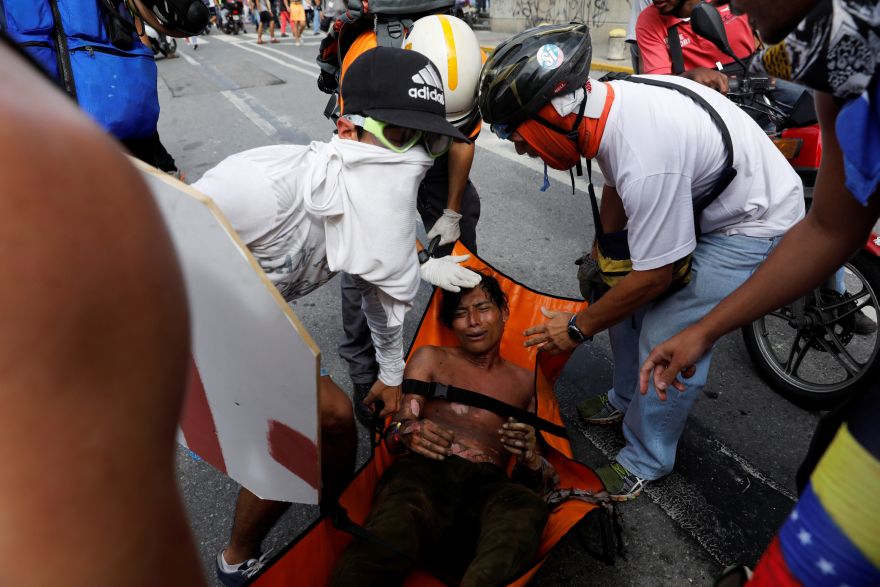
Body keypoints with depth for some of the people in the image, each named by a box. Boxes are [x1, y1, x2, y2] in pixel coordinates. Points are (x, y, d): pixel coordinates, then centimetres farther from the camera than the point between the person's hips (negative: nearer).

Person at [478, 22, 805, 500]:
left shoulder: (646, 159, -39)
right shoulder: (607, 101, -12)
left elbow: (655, 276, -28)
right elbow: (615, 189, 7)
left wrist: (578, 327, -15)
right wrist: (601, 256, 18)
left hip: (754, 226, -8)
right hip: (699, 199, 9)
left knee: (668, 338, -12)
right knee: (622, 294, 10)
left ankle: (646, 460, 12)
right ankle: (627, 399, 32)